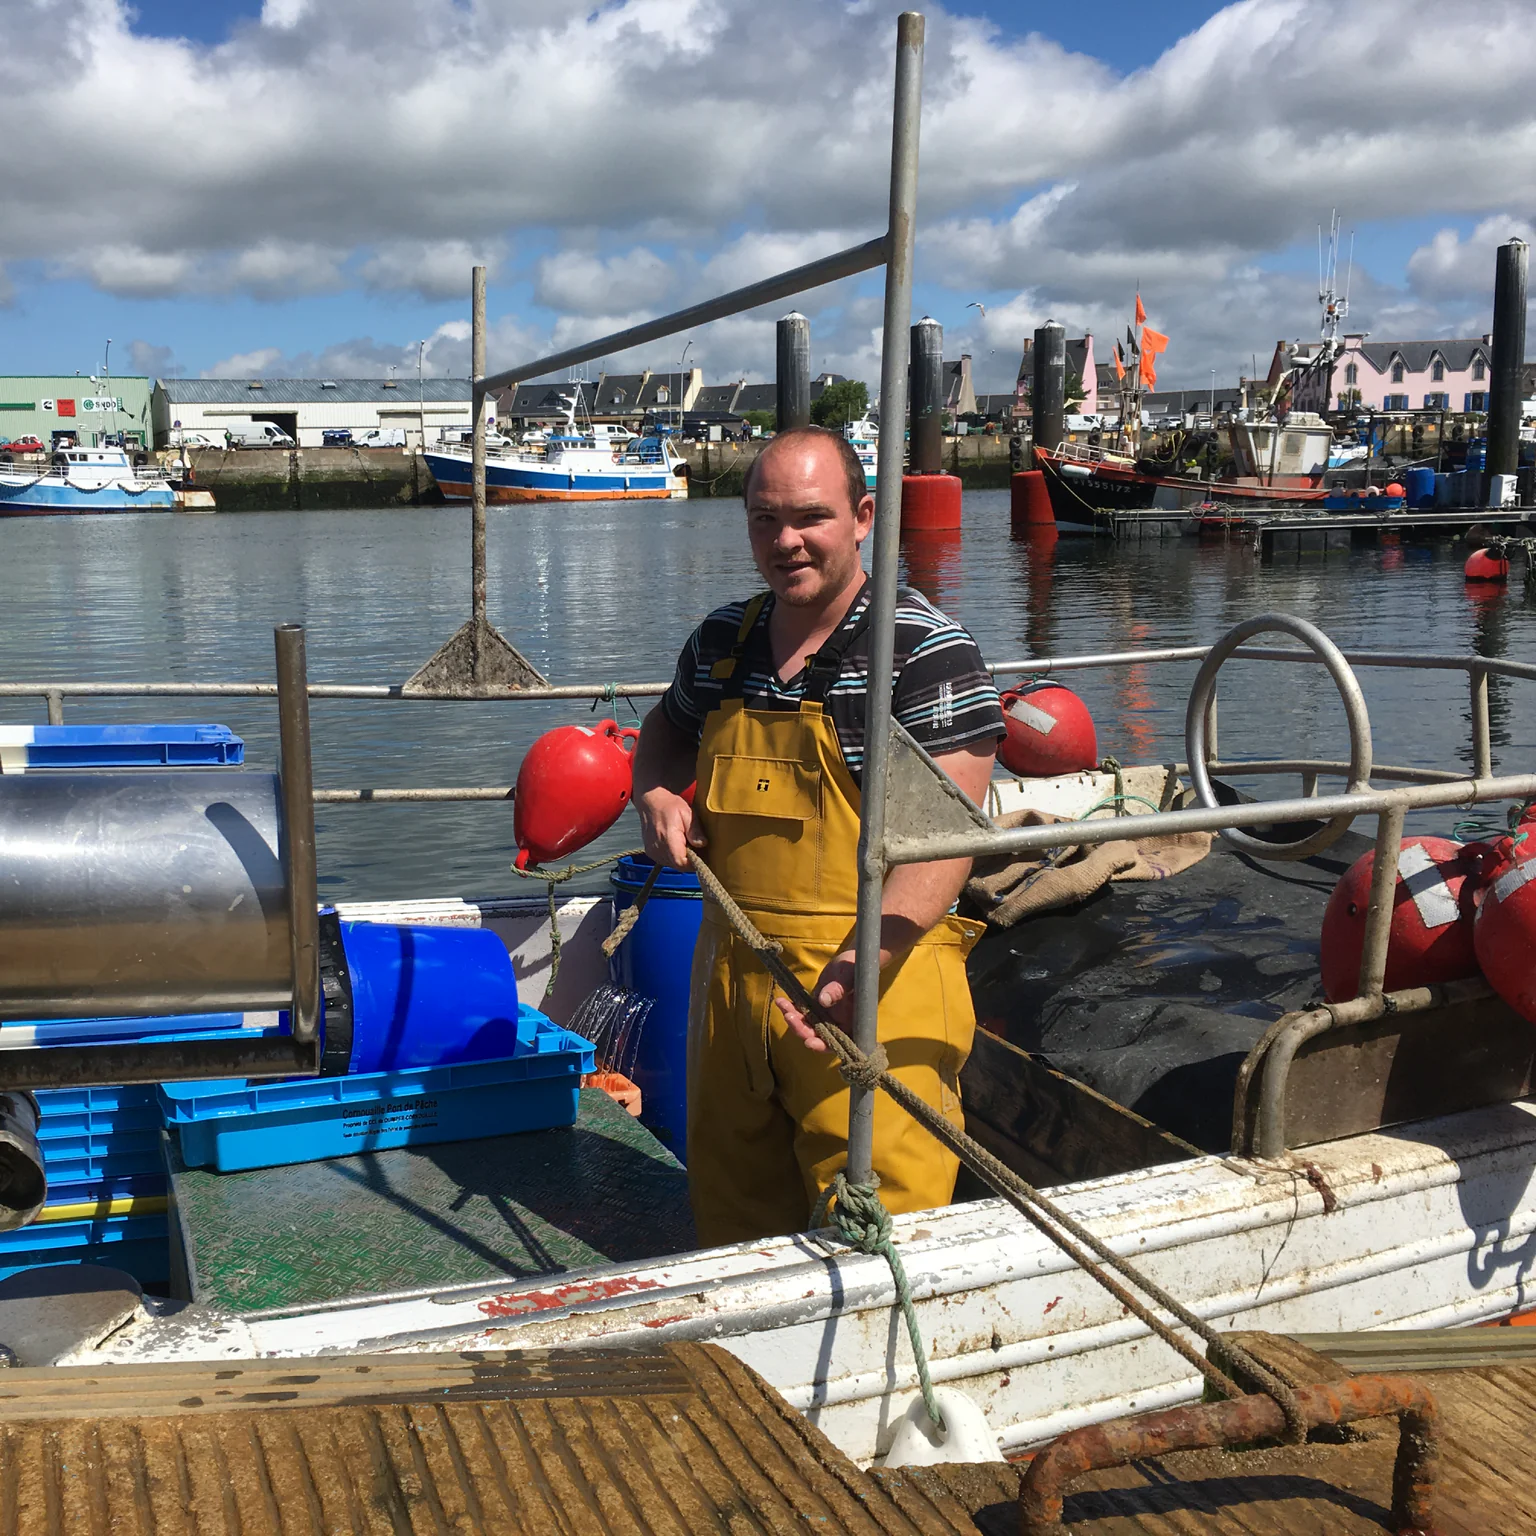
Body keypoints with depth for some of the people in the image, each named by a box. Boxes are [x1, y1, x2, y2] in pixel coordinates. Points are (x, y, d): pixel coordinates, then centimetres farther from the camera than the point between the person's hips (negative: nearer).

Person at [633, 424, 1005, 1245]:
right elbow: (666, 733, 29)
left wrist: (863, 961, -32)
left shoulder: (923, 648, -11)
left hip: (876, 983, -6)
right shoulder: (722, 639, 9)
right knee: (730, 1204, 20)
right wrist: (657, 797, 5)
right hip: (734, 966, 6)